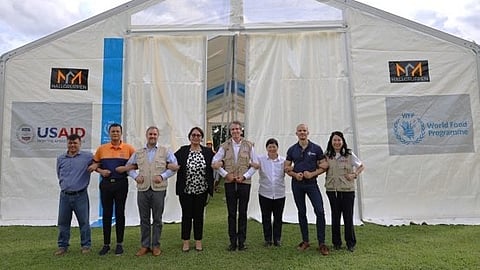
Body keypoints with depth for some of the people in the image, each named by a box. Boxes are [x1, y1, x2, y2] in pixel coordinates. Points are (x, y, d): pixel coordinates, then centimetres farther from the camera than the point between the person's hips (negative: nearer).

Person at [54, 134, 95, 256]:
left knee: (84, 221, 5)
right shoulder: (61, 158, 11)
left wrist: (94, 166, -19)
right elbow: (59, 175, 21)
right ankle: (62, 246, 24)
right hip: (65, 195, 4)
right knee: (63, 222, 10)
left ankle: (86, 245, 17)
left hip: (80, 195, -4)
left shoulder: (87, 156, -3)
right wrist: (64, 185, 14)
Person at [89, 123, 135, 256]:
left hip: (121, 184, -2)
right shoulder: (101, 148, 6)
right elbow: (94, 164, 14)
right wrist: (100, 171, -5)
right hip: (105, 184, 2)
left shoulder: (128, 148, 0)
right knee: (106, 214, 8)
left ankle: (119, 244, 15)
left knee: (120, 213, 4)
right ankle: (106, 244, 18)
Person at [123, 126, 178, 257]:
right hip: (142, 189, 3)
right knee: (144, 219, 9)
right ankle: (145, 245, 20)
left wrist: (163, 176, -9)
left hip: (158, 189, -2)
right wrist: (135, 176, 0)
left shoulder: (165, 151, 4)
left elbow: (174, 166, 2)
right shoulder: (138, 153, 12)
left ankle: (156, 245, 17)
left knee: (157, 219, 5)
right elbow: (129, 167, 17)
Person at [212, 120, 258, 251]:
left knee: (243, 213, 5)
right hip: (229, 182, 1)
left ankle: (241, 241, 15)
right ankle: (233, 241, 14)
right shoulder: (225, 146, 4)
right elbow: (215, 162, 3)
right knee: (231, 213, 5)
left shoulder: (249, 146, 3)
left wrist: (245, 176, -6)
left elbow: (255, 164, 4)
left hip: (244, 182, 0)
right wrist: (225, 174, -6)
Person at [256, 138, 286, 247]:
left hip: (279, 194, 1)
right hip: (265, 193, -1)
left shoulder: (283, 160, 4)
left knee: (278, 218, 9)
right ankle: (267, 239, 22)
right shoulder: (260, 159, 0)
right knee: (266, 217, 8)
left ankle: (277, 239, 24)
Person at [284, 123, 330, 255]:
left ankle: (321, 243, 0)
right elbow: (287, 167, 7)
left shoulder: (316, 148, 0)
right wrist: (295, 174, -11)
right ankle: (305, 241, 21)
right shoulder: (292, 150, 5)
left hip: (311, 183, -2)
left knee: (320, 211, -10)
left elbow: (324, 166, 0)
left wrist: (312, 174, -15)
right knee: (301, 212, 10)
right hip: (297, 184, 2)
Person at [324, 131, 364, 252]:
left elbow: (361, 166, 9)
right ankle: (336, 242, 22)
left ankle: (351, 243, 16)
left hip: (347, 189, -2)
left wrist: (354, 175, -5)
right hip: (332, 189, 2)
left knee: (348, 216, 1)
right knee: (335, 216, 10)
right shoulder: (327, 155, 3)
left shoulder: (349, 154, -1)